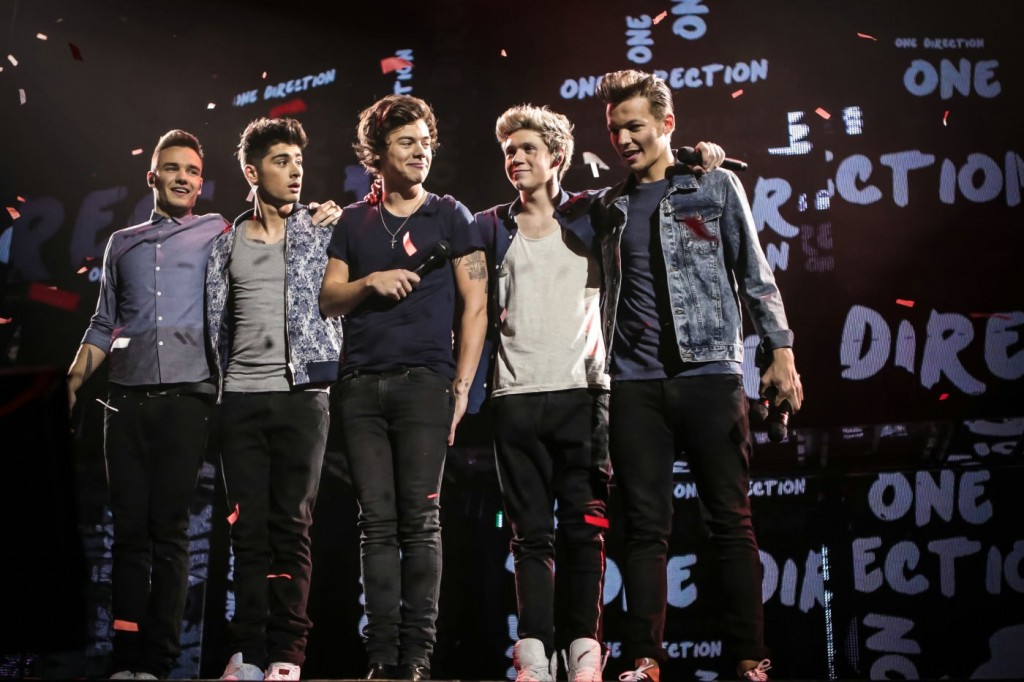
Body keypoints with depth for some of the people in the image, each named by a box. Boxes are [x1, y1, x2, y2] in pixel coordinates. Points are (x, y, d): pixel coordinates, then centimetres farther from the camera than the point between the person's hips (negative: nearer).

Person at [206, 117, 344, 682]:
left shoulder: (323, 232, 6)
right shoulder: (227, 244, 12)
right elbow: (217, 323, 14)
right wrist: (226, 386, 10)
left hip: (303, 395, -2)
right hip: (242, 398, 2)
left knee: (292, 526, -3)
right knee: (249, 526, 3)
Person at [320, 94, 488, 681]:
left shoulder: (451, 216, 8)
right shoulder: (355, 221, 17)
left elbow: (475, 304, 3)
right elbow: (329, 300, 14)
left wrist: (462, 384, -6)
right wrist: (370, 282, -7)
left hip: (425, 382, -3)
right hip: (362, 385, 3)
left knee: (420, 521, -7)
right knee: (377, 523, 1)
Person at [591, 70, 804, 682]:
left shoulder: (717, 185, 7)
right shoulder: (611, 207, 17)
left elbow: (755, 275, 5)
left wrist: (780, 351, -6)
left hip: (711, 373, -3)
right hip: (635, 381, 3)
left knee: (732, 521, -1)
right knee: (646, 527, 2)